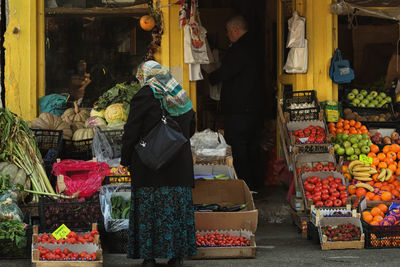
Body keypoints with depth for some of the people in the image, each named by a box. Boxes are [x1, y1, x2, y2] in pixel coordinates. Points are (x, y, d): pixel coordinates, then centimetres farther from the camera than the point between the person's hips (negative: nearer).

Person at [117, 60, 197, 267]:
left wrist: (125, 161, -3)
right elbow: (191, 128, 21)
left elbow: (131, 131, -9)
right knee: (177, 205, 9)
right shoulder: (181, 97, 10)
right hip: (179, 165, 5)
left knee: (148, 207, 1)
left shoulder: (144, 96, -7)